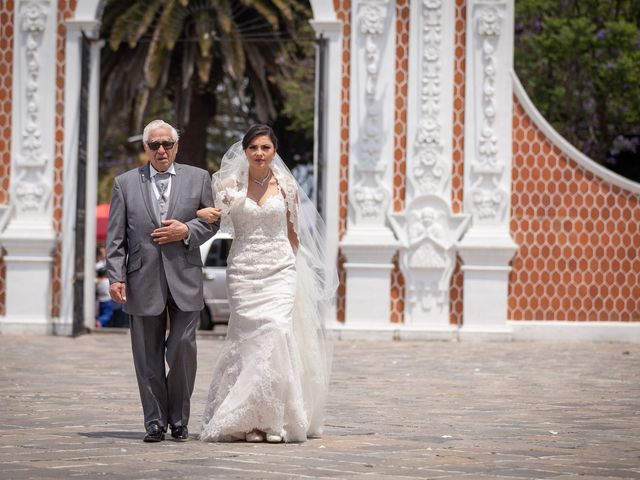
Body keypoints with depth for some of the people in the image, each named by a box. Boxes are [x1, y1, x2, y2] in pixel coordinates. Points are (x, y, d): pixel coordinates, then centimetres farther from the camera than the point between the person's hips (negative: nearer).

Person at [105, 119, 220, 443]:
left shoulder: (198, 178, 9)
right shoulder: (125, 183, 7)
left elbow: (212, 222, 11)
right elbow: (116, 237, 4)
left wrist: (187, 231, -8)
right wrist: (116, 277, -4)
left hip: (184, 279, 0)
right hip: (143, 281, 0)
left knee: (183, 348, -6)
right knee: (148, 357, 4)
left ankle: (179, 419, 10)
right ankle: (155, 422, 12)